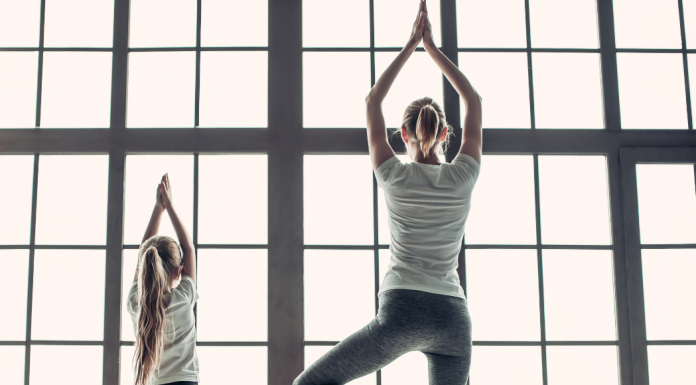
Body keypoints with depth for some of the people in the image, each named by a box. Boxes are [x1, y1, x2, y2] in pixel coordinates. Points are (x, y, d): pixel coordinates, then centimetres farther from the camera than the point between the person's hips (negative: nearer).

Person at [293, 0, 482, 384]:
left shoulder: (394, 176, 0)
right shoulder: (463, 177, 3)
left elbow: (372, 102, 13)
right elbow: (474, 100, 17)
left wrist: (410, 46, 17)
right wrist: (431, 47, 20)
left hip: (402, 312, -3)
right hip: (453, 320, 3)